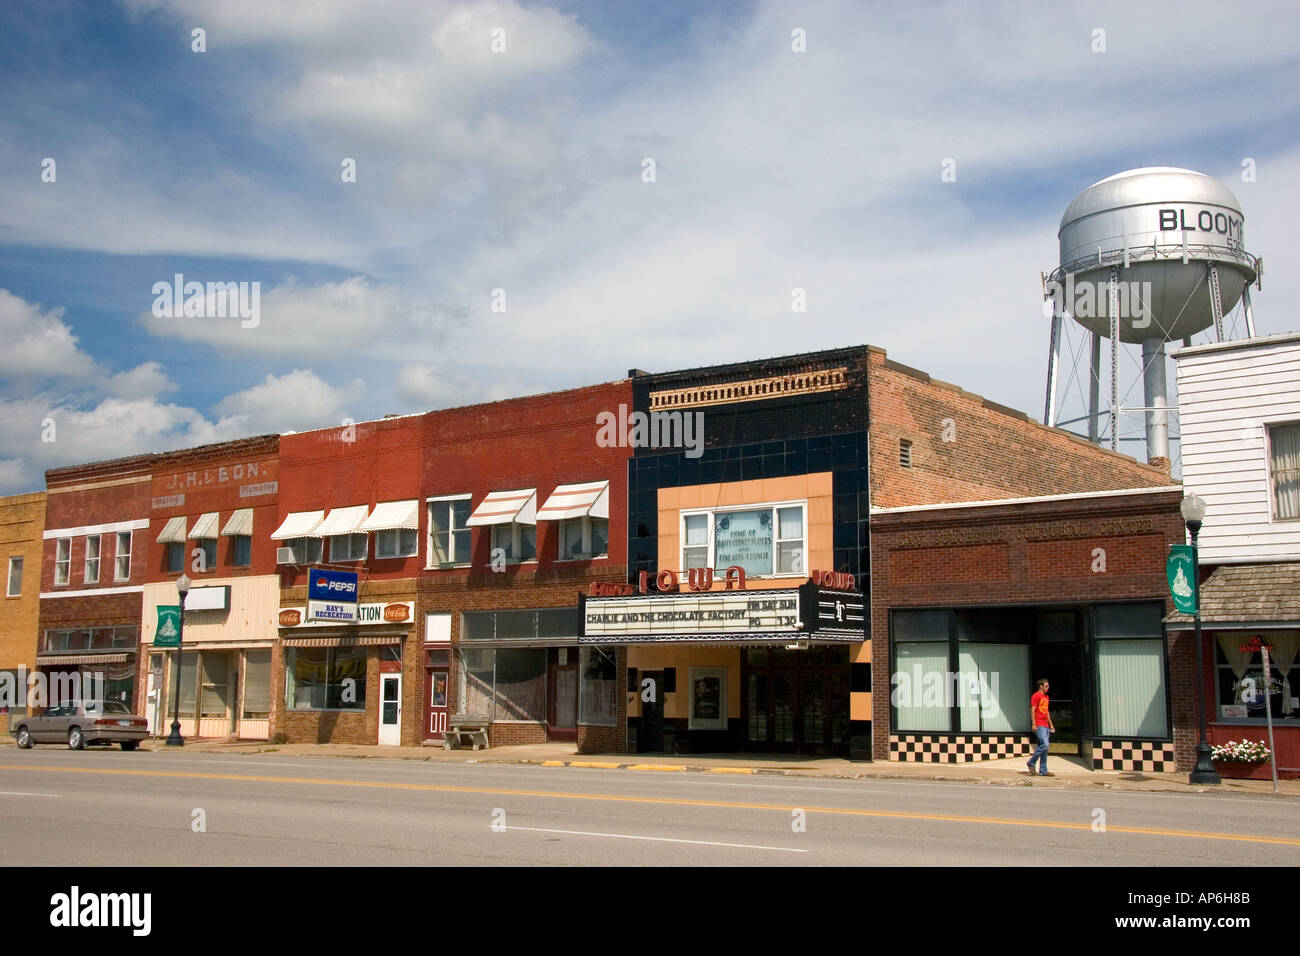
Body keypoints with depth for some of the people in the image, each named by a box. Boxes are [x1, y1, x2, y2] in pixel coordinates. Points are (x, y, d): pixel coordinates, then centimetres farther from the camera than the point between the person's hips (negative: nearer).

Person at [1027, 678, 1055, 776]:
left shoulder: (1046, 697, 19)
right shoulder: (1036, 696, -6)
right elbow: (1032, 710, -11)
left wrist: (1051, 724, 21)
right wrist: (1034, 724, -18)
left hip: (1046, 726, 9)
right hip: (1039, 725, -9)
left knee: (1044, 747, 6)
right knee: (1044, 745, -17)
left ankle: (1043, 771, 7)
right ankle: (1031, 762, -2)